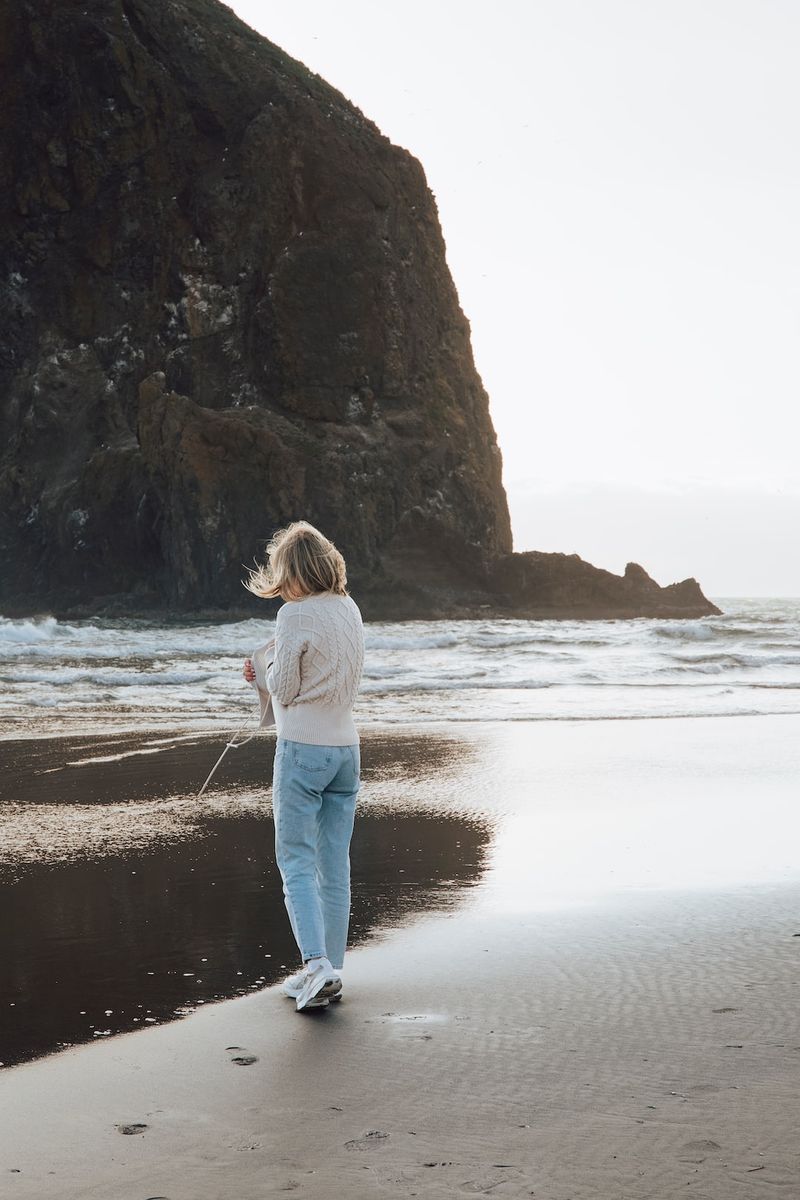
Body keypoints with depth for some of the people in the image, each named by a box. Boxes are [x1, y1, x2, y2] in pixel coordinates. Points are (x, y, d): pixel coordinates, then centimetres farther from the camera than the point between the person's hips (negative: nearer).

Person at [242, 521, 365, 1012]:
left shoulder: (295, 614, -13)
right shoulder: (350, 609, 9)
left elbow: (284, 689, -9)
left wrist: (262, 672, 12)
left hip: (303, 749, -7)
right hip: (346, 746, 7)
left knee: (297, 863, -2)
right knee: (335, 866, 10)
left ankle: (317, 964, -14)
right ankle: (331, 972, 15)